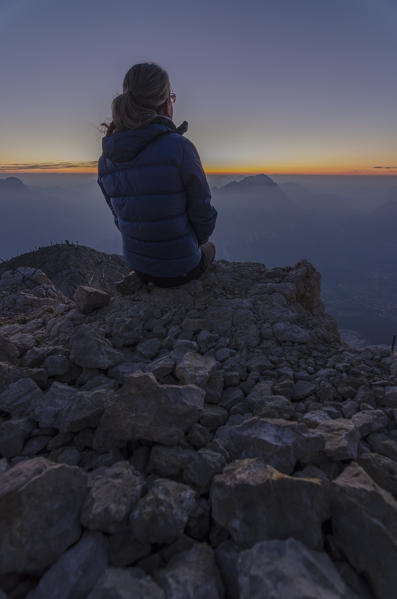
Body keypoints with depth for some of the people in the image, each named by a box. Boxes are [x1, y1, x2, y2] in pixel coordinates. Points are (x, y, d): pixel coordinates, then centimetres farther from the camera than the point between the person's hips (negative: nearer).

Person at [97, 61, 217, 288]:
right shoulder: (180, 147, -23)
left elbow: (120, 217, 5)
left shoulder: (106, 158, -5)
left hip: (137, 264, 5)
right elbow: (203, 214, -15)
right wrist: (199, 240, 7)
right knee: (209, 248, 32)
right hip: (180, 269, -5)